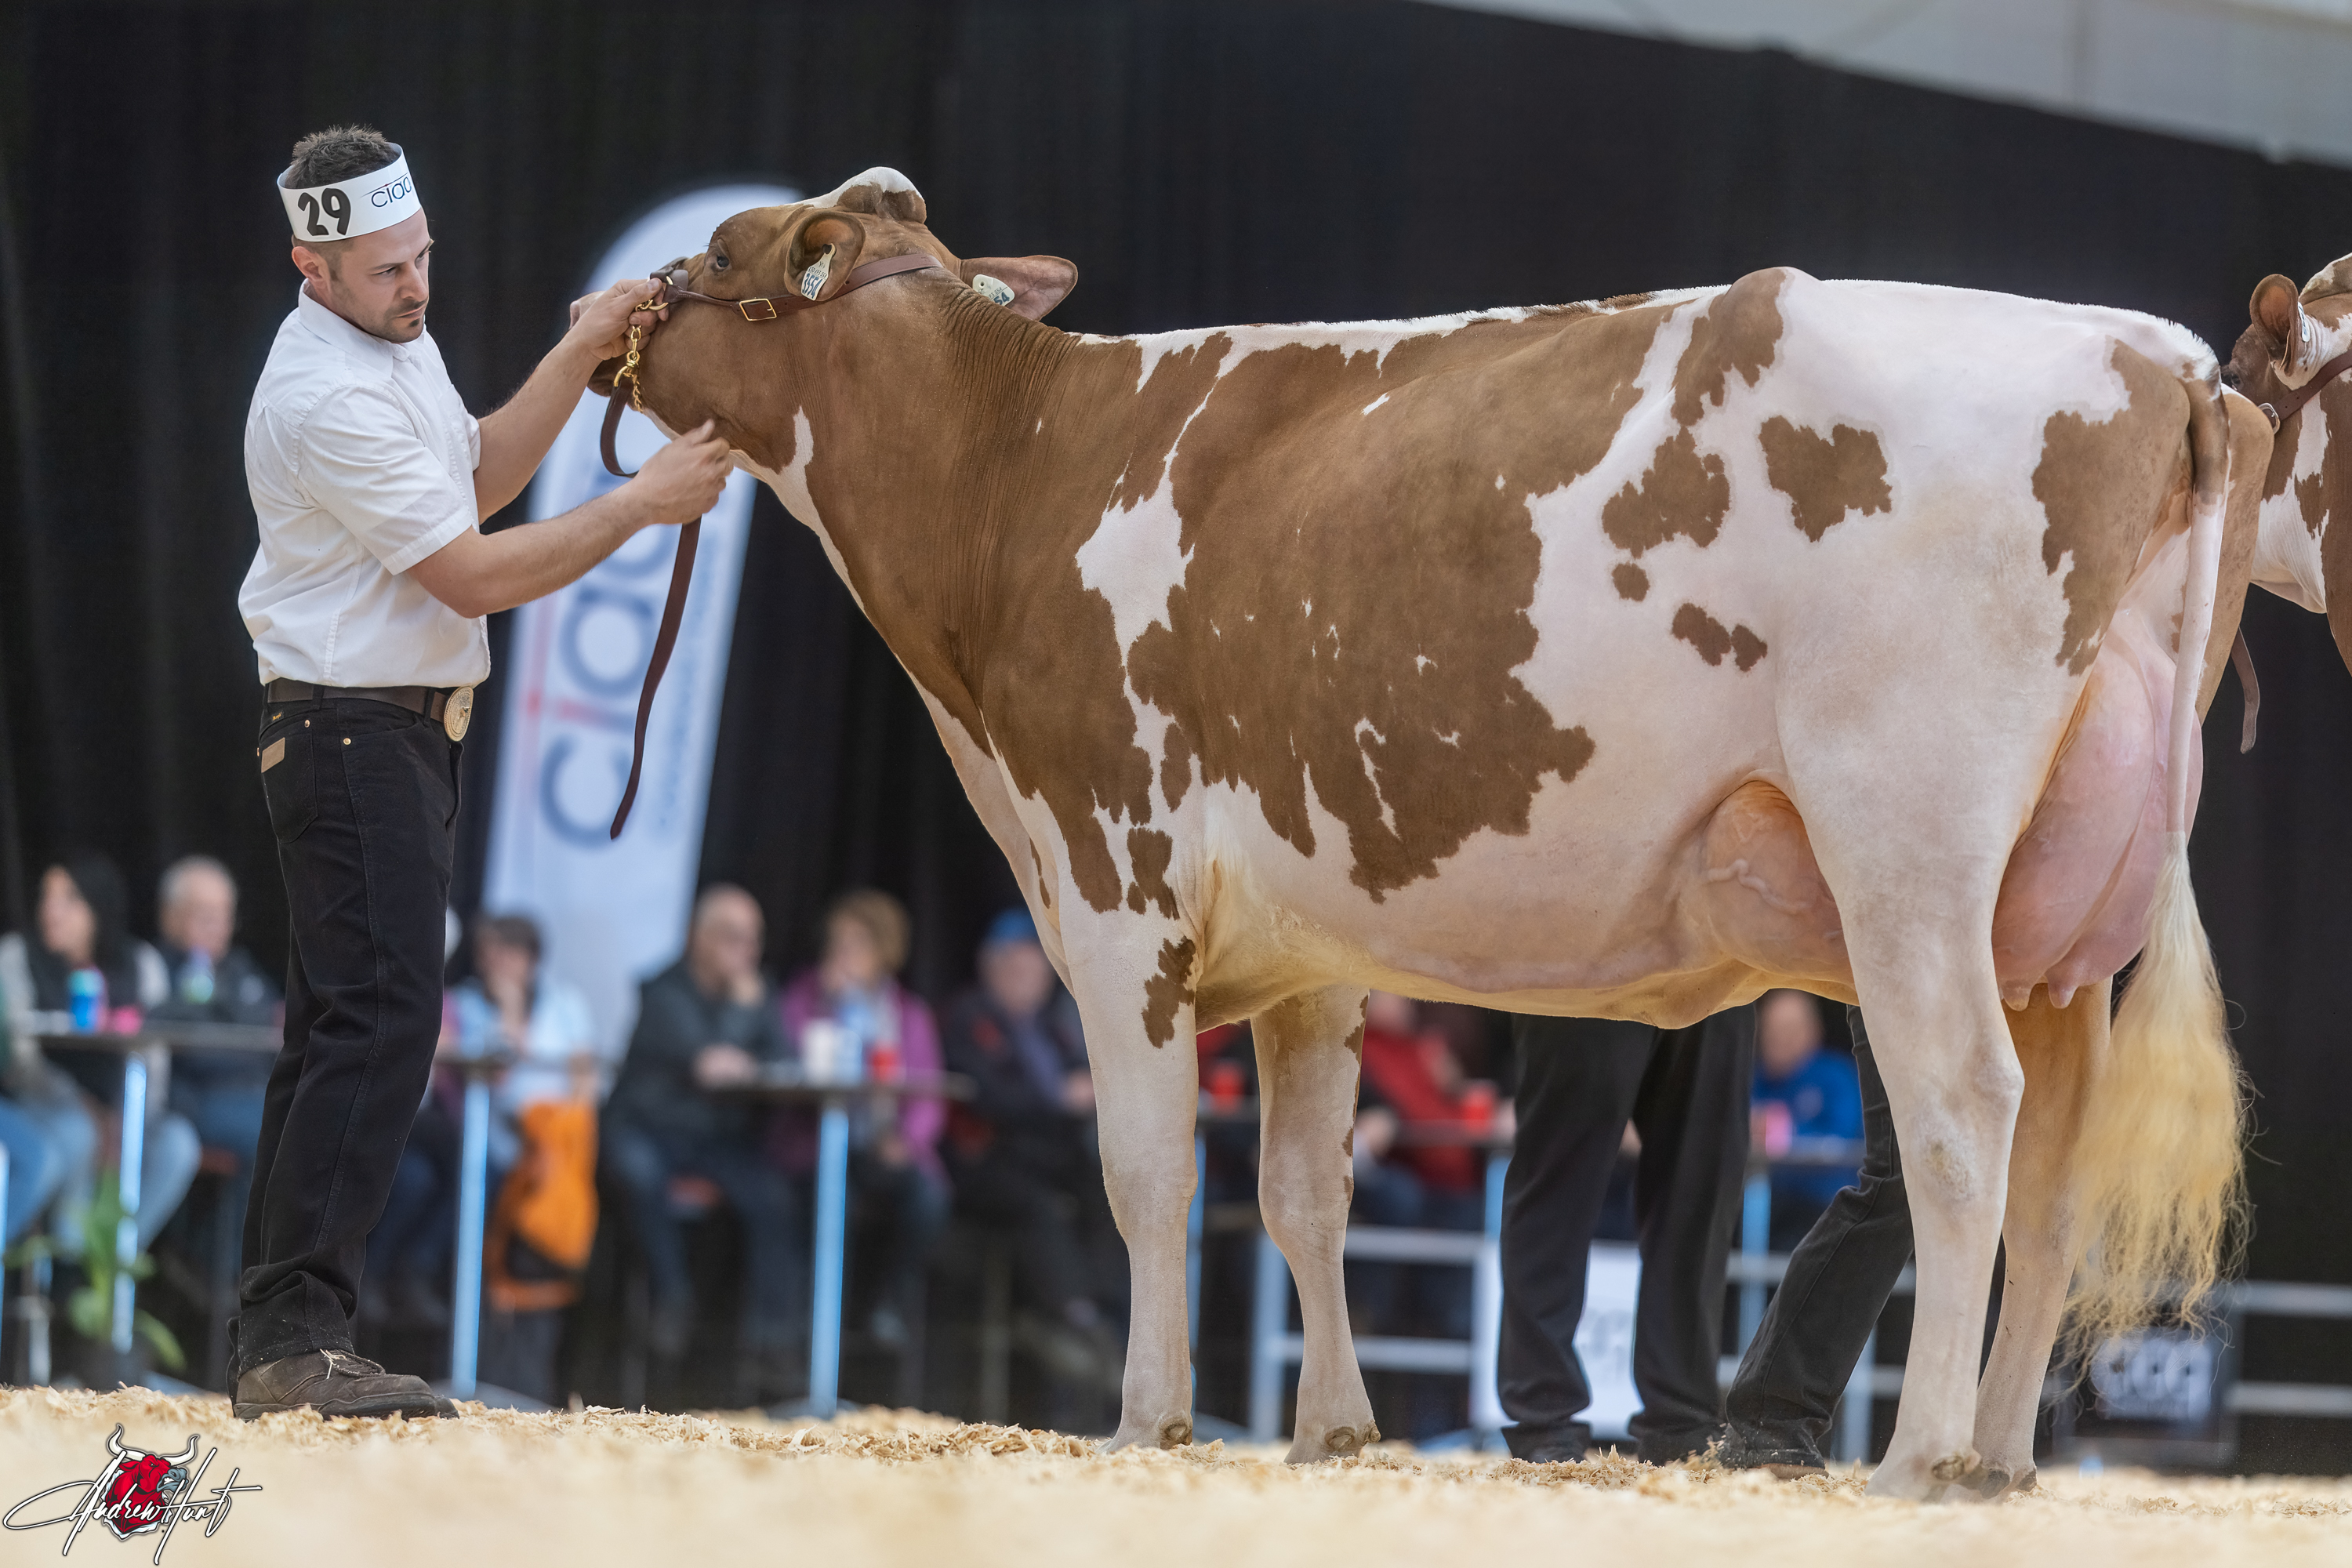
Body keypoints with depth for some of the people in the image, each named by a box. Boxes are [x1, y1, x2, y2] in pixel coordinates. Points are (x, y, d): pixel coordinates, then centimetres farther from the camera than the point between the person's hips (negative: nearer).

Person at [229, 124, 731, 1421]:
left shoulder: (392, 341, 10)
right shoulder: (328, 398, -22)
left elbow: (475, 478, 19)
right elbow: (472, 577, -22)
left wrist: (576, 362, 7)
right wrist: (641, 504, -20)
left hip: (397, 733, 11)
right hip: (351, 732, -11)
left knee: (338, 1026, 10)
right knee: (381, 1024, -15)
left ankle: (275, 1345, 13)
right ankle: (296, 1339, -17)